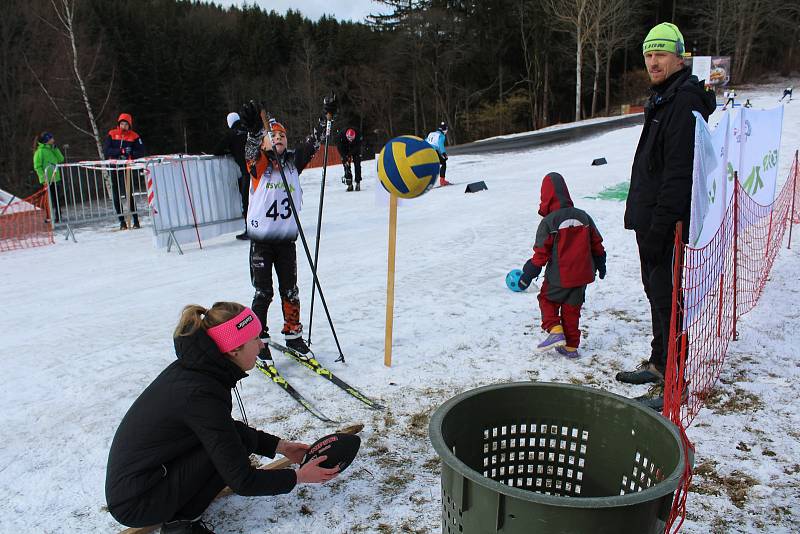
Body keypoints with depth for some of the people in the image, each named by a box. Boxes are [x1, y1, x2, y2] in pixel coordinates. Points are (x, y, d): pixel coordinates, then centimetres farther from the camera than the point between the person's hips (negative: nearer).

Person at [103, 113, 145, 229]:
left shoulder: (134, 136, 3)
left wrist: (130, 154, -18)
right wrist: (121, 151, -15)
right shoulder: (112, 134, 6)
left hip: (126, 168, -3)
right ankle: (122, 221, 13)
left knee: (129, 194, -9)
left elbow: (141, 152, -2)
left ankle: (135, 220, -1)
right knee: (116, 196, 5)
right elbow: (106, 150, -4)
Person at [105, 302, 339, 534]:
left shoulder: (191, 366, -1)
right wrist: (298, 476, -9)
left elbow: (223, 427, 15)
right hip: (137, 505, -9)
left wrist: (280, 446, 10)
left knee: (234, 437, 9)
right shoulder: (201, 395, -27)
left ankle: (179, 514, 8)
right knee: (242, 439, -14)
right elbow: (242, 481, -23)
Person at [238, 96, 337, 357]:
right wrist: (254, 130, -45)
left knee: (290, 291, 12)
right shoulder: (258, 164, -5)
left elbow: (312, 143, 5)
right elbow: (252, 150, -26)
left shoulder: (293, 161, 7)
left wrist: (327, 117, -5)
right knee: (263, 293, 2)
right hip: (261, 240, -3)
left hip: (287, 240, 3)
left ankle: (293, 334, 27)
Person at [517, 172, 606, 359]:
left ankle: (555, 331, -3)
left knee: (547, 300, 16)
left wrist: (529, 273, -4)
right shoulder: (583, 216, 4)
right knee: (572, 308, 15)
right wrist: (600, 263, 27)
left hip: (558, 277, -5)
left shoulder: (548, 222, -13)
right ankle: (571, 346, 18)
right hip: (581, 274, 5)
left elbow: (541, 252, -13)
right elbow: (597, 243, 12)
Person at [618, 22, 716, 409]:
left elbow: (680, 172, -23)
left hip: (671, 223, -11)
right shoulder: (662, 98, 18)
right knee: (655, 290, 19)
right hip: (651, 218, 11)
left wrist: (659, 225, -26)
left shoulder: (686, 101, -15)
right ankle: (658, 364, 34)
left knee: (668, 299, -6)